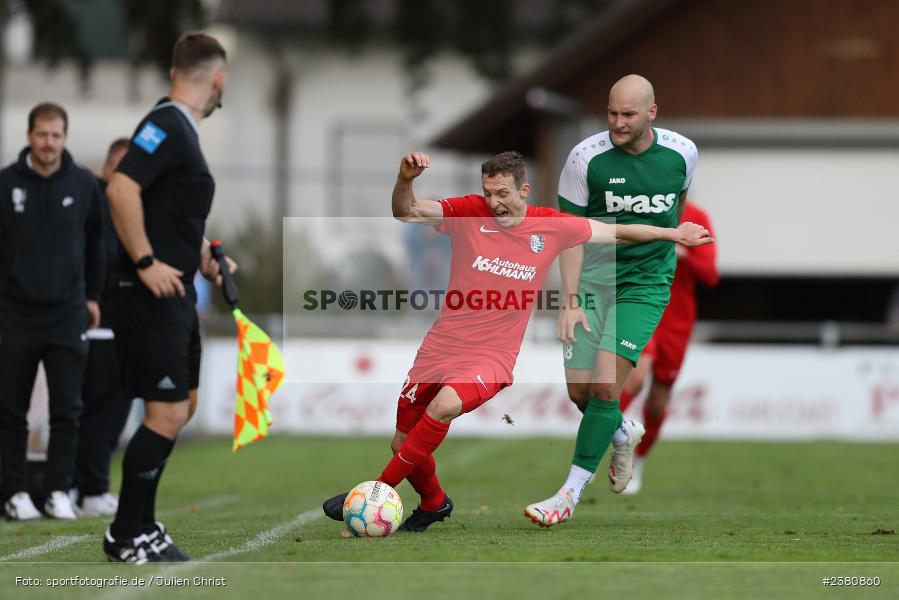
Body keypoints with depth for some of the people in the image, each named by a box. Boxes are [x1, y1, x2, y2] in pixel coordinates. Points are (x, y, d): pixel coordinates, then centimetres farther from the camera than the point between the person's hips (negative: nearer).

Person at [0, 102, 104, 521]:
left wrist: (92, 296, 14)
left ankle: (59, 492, 10)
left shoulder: (83, 184, 0)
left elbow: (94, 243, 13)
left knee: (67, 409, 2)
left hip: (67, 315, 1)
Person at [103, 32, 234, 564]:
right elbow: (122, 189, -27)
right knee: (167, 413, -9)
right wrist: (145, 262, -25)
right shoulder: (166, 125, -14)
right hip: (152, 295, -10)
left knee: (181, 408, 15)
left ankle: (142, 524, 22)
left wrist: (208, 264, 26)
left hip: (175, 295, 10)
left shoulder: (182, 131, 16)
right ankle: (127, 536, -1)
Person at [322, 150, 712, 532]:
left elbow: (617, 233, 12)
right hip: (441, 347, 3)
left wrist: (673, 233, 14)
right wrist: (405, 179, -31)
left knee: (445, 404, -33)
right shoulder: (468, 212, -3)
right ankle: (433, 504, 41)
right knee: (404, 443, 8)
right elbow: (405, 213, -11)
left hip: (491, 358, -2)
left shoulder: (552, 227, -1)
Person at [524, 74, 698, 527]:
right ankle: (623, 433, 32)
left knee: (605, 385, -14)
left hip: (647, 282, -1)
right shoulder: (586, 158, -12)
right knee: (579, 390, -3)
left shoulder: (681, 152, -6)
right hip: (593, 277, 1)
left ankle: (570, 494, -8)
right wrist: (570, 300, -13)